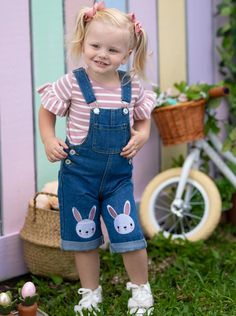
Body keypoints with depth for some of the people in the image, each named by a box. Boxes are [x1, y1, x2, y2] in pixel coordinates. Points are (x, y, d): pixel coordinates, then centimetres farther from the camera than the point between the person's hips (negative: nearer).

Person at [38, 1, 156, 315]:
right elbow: (47, 112, 2)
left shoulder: (133, 87, -5)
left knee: (129, 234, -2)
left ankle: (141, 289, 22)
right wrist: (49, 140, -12)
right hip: (78, 174, -1)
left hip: (119, 174, 1)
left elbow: (143, 120, 11)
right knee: (84, 236, 11)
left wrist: (142, 135, -9)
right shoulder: (71, 84, -12)